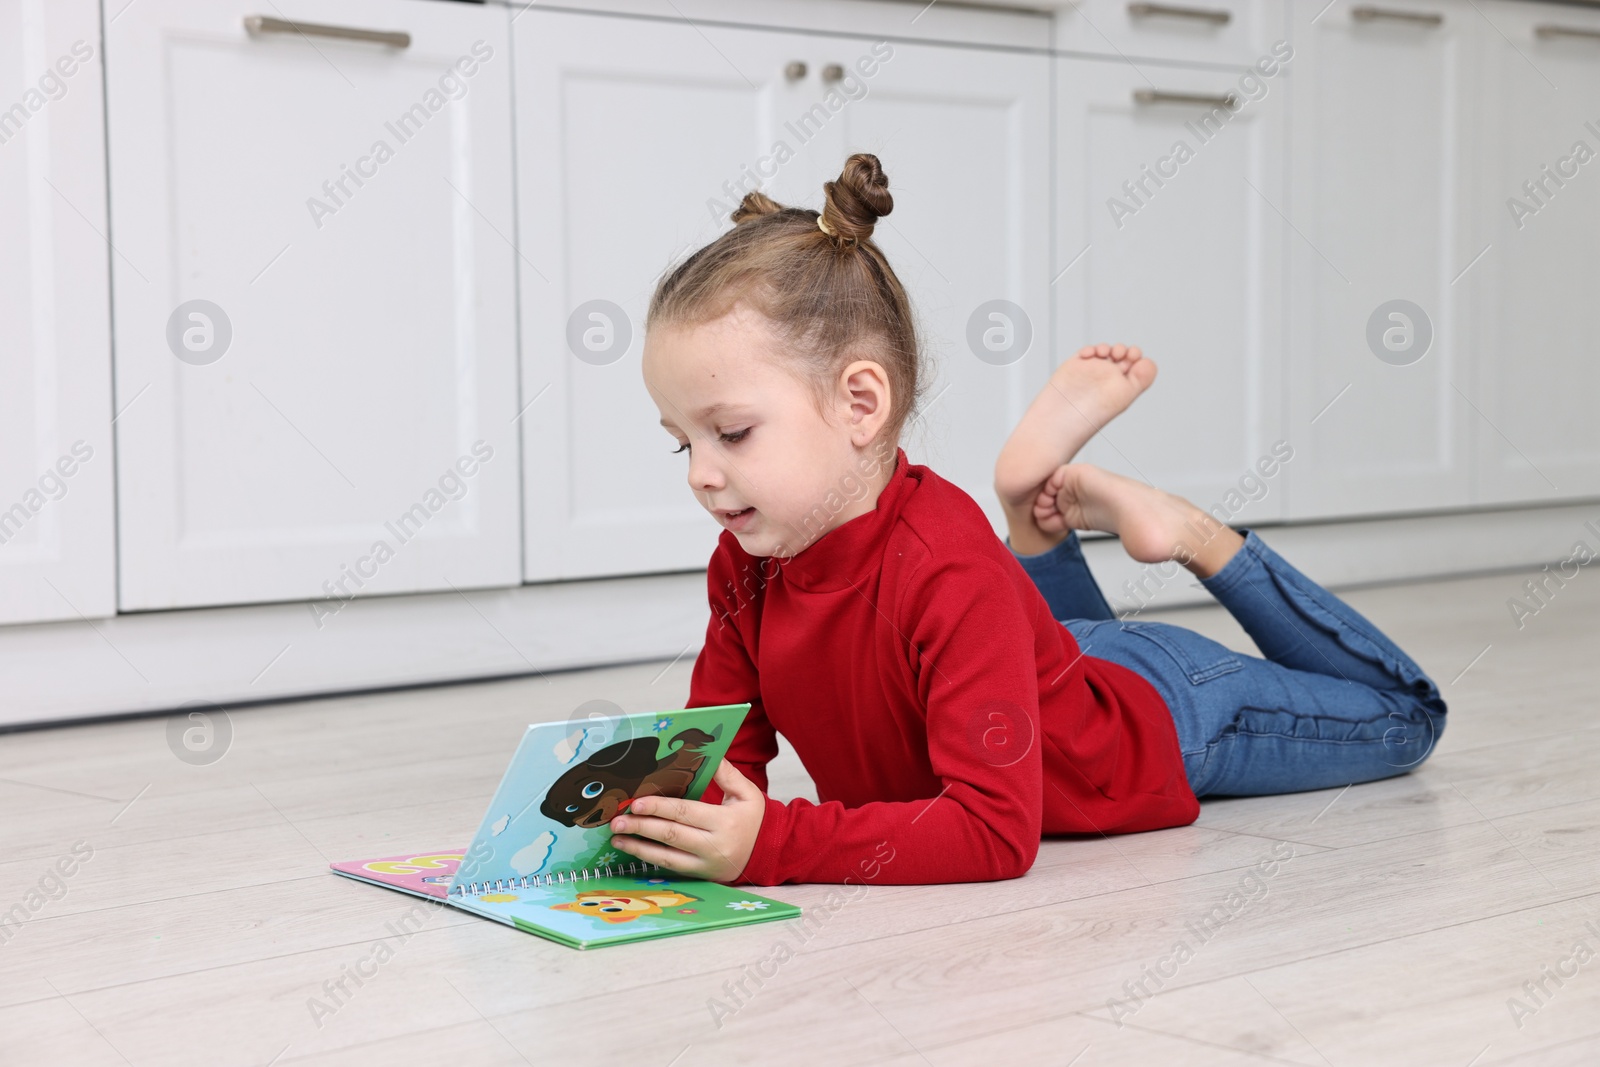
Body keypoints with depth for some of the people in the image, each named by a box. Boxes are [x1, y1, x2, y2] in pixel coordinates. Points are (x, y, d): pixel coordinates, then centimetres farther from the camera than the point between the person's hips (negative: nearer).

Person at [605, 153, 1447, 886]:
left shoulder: (949, 571, -44)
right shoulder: (744, 564, -23)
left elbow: (995, 831, -47)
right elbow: (725, 750, -13)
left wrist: (772, 843, -56)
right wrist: (667, 809, -38)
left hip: (1158, 725, -6)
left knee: (1405, 718, 19)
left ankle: (1203, 541, 20)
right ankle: (1045, 513, 25)